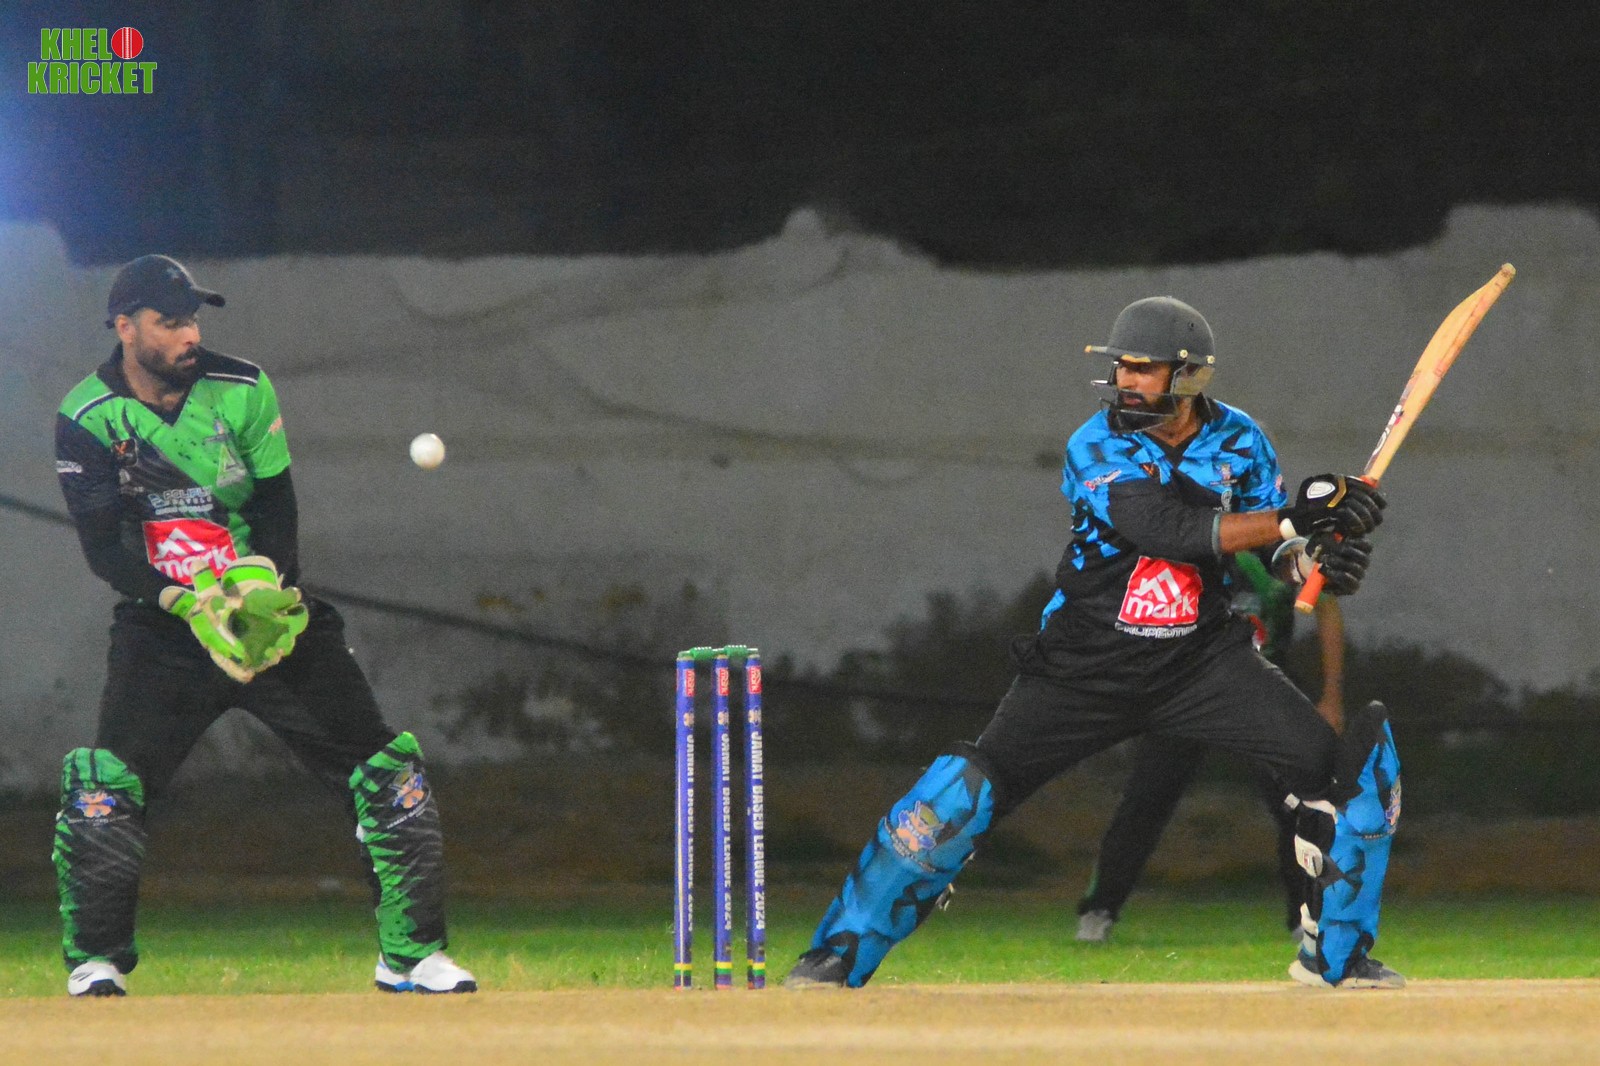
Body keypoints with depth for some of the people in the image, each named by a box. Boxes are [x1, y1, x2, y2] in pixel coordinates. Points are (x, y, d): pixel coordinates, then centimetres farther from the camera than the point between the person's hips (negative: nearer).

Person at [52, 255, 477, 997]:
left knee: (383, 769, -4)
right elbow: (102, 546, -15)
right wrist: (188, 602, -29)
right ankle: (95, 962, -3)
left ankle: (410, 953, 6)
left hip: (270, 608, 2)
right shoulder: (88, 420, -9)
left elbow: (277, 503, 0)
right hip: (163, 623, -2)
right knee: (108, 781, -18)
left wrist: (263, 577, -20)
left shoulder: (241, 391, -3)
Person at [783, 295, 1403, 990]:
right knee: (967, 789, -14)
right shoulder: (1097, 448, -14)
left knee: (1329, 764, -12)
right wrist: (1296, 520, -34)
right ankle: (839, 954, -5)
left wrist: (1316, 557, -25)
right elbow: (1166, 529, -29)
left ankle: (1335, 954, 7)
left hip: (1200, 659, 3)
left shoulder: (1239, 441, -1)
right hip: (1084, 667, -3)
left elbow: (1276, 549, 0)